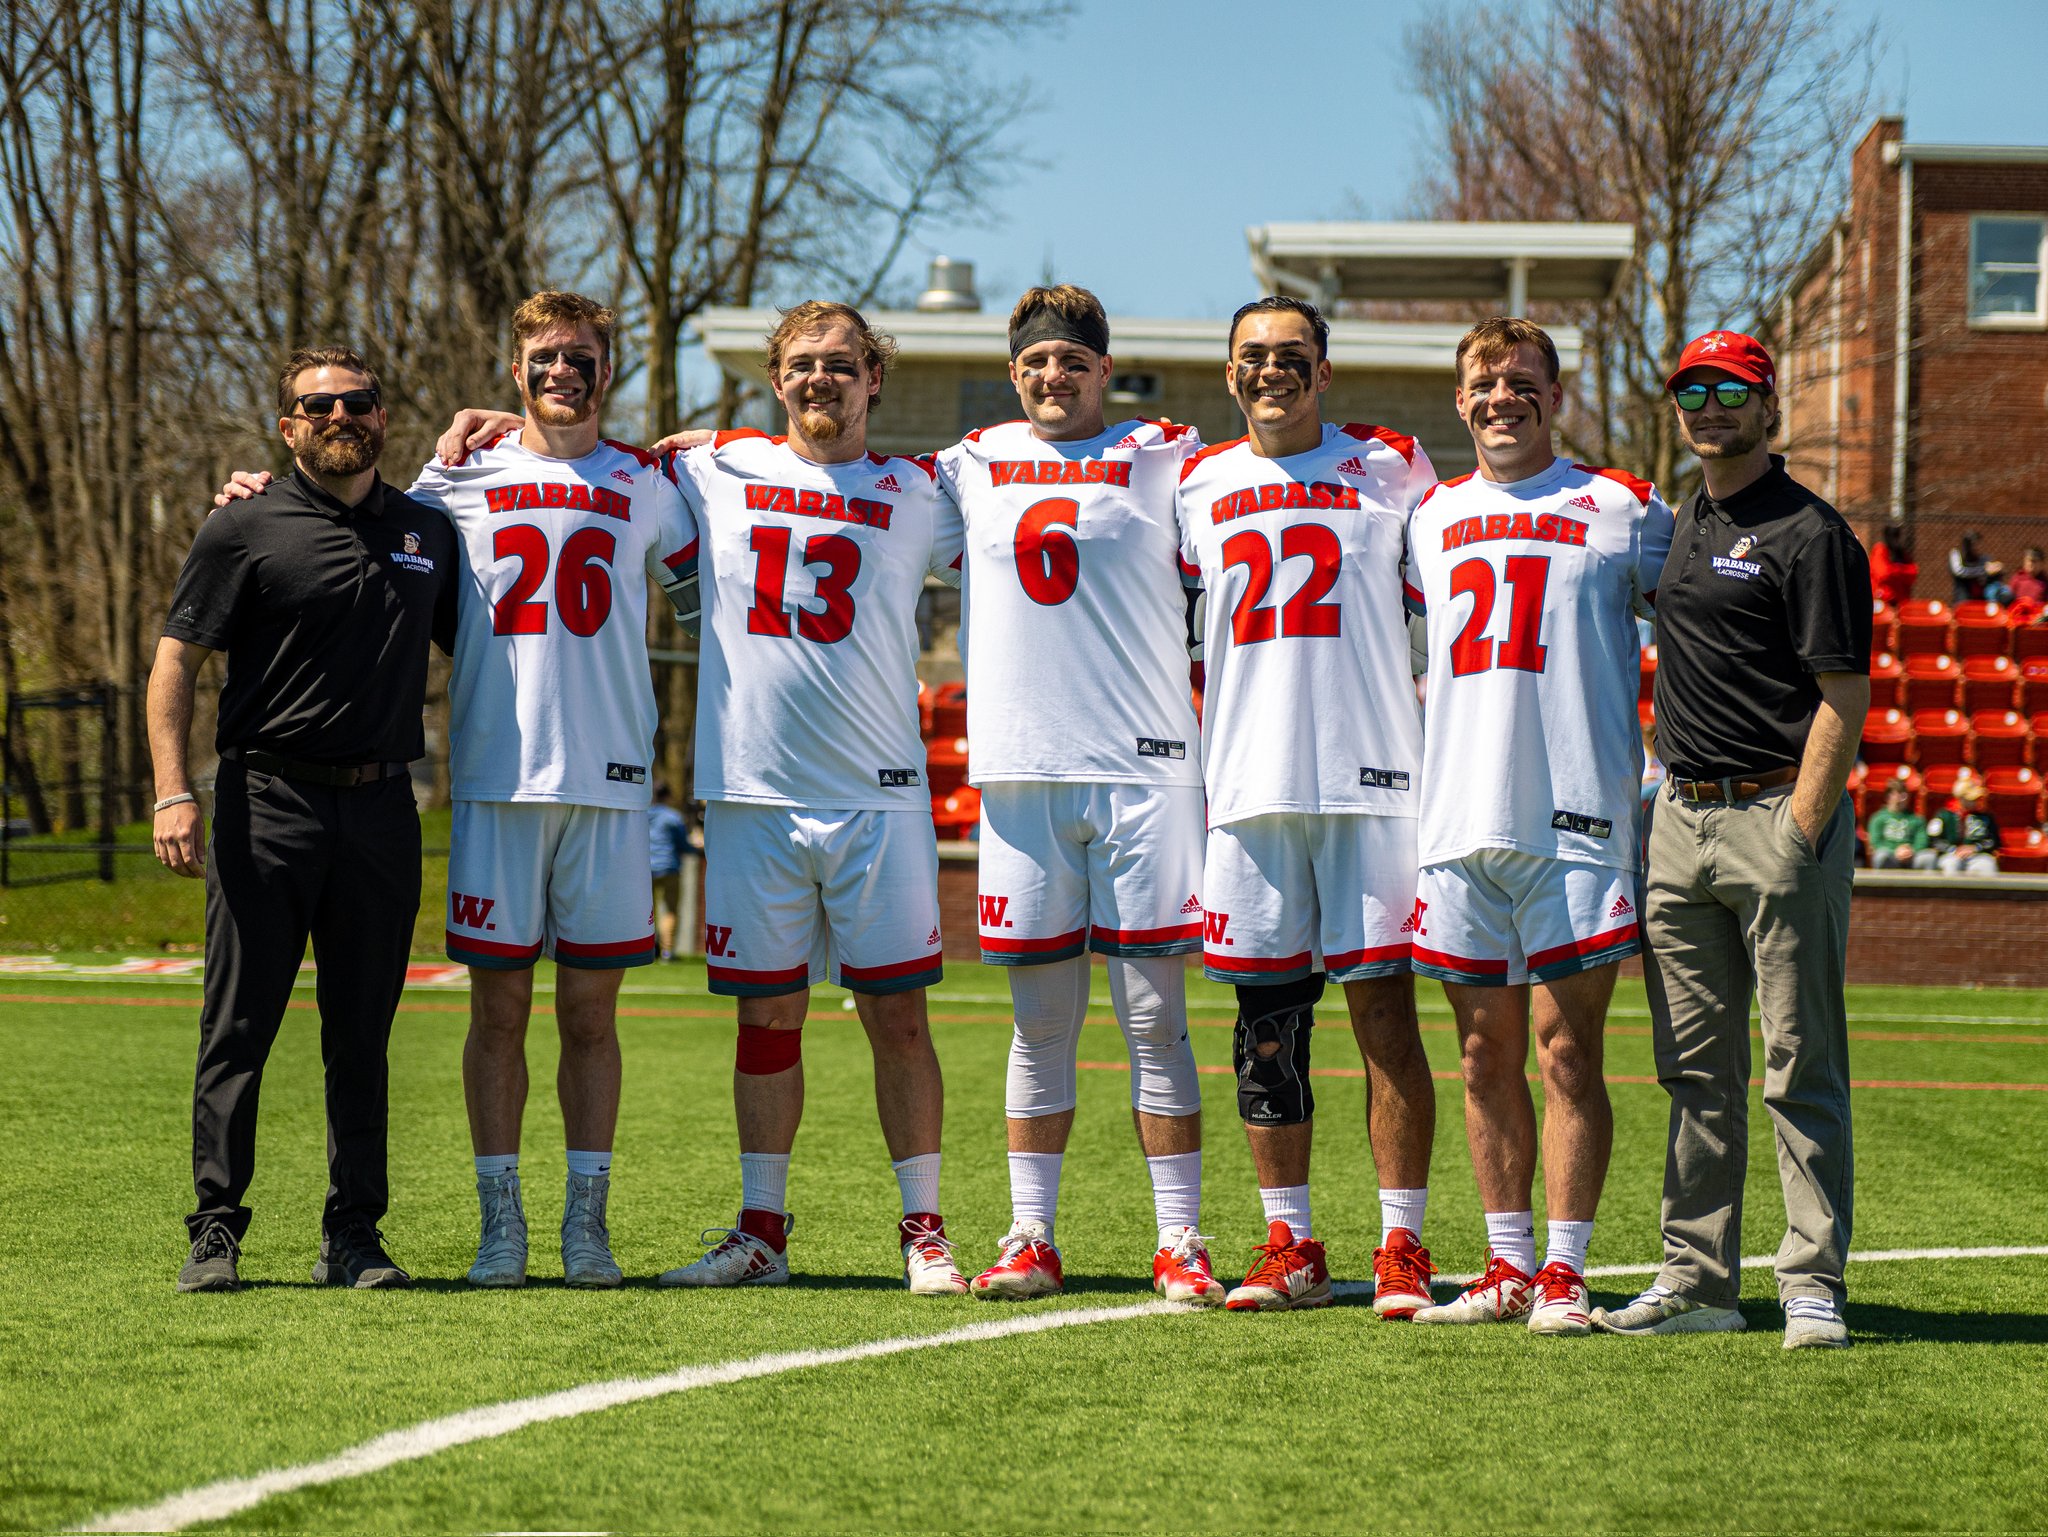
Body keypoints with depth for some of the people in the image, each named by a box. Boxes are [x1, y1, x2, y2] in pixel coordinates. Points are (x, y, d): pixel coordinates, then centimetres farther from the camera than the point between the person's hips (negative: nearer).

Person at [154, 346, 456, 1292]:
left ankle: (354, 1236, 13)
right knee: (239, 1028, -2)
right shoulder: (245, 531, 1)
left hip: (381, 808, 3)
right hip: (267, 802, -3)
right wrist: (172, 794, -12)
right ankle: (215, 1231, 3)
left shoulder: (427, 532, 13)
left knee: (361, 1037, 7)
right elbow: (175, 662, -3)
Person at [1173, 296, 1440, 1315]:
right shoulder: (1197, 486, 12)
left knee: (1384, 1011, -5)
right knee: (1268, 1024, 4)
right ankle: (1290, 1246, 12)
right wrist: (1198, 747, 12)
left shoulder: (1391, 469, 5)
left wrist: (1428, 708, 2)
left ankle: (1401, 1249, -1)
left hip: (1370, 781, -3)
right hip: (1249, 788, 3)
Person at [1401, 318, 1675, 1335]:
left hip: (1576, 819, -4)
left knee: (1566, 1050, -6)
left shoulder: (1620, 509, 4)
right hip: (1459, 820, 4)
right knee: (1487, 1054, 7)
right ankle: (1507, 1269, 14)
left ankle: (1564, 1272, -2)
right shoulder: (1428, 518, 15)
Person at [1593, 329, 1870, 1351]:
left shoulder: (1810, 533, -7)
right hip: (1680, 816, 8)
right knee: (1696, 1067, 10)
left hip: (1777, 816, -8)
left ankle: (1813, 1282, -1)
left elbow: (1843, 694, -12)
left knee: (1801, 1066, -4)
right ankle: (1697, 1277, 15)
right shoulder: (1683, 526, 17)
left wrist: (1800, 834, -18)